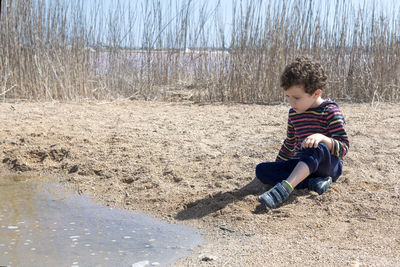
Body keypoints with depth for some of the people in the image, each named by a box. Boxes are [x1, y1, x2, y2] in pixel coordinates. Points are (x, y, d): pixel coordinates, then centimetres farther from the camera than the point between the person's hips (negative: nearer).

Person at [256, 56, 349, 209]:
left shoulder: (330, 111, -10)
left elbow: (343, 147, -15)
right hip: (301, 165, 7)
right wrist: (277, 166, 26)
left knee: (316, 147, -40)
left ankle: (285, 188, -57)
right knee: (261, 170, -14)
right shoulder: (294, 113, 10)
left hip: (329, 166, -6)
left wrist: (322, 138, -33)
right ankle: (312, 183, -27)